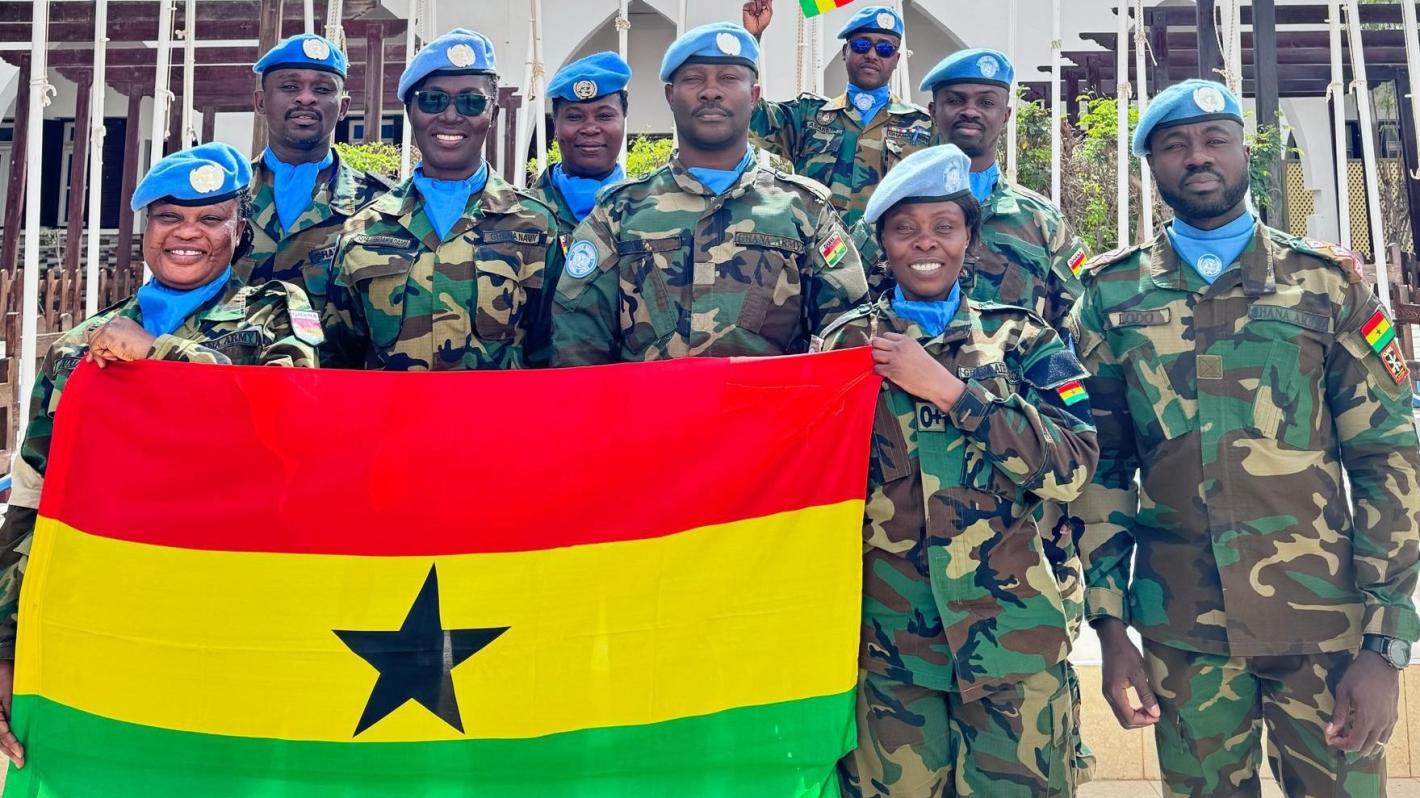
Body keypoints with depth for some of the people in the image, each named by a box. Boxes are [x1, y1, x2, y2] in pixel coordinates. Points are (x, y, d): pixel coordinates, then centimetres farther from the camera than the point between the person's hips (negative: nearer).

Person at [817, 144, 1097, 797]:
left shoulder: (1020, 339, 5)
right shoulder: (844, 343, 6)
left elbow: (1072, 467, -9)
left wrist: (945, 388, -14)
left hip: (1011, 639, 0)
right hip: (888, 643, 0)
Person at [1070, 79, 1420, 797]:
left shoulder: (1325, 283, 3)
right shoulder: (1112, 296, 5)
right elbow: (1100, 465, 5)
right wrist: (1109, 627, -1)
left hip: (1324, 622, 0)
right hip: (1181, 631, 1)